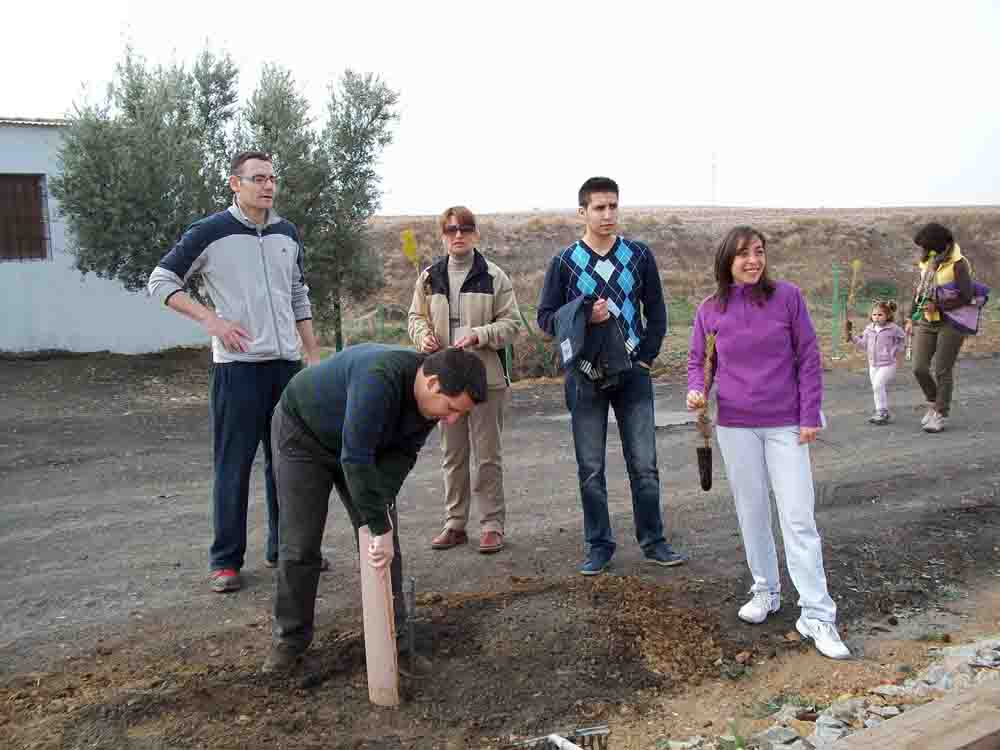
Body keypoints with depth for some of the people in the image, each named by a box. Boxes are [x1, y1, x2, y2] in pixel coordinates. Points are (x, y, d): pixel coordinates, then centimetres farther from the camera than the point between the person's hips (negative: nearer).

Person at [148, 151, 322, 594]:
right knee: (233, 464, 0)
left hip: (287, 363, 5)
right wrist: (210, 319, -12)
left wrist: (314, 356, 13)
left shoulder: (287, 234, 11)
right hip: (237, 365, -5)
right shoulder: (210, 233, -5)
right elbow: (161, 281, 0)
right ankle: (225, 560, 11)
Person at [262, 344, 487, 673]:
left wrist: (381, 510, -27)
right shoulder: (381, 378, -42)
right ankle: (291, 637, 11)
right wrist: (379, 526, -40)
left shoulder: (430, 398, -17)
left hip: (361, 443, 6)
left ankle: (394, 632, 11)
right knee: (299, 546, -6)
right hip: (302, 433, -6)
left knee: (385, 540, 0)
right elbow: (355, 458, -42)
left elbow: (401, 454, -13)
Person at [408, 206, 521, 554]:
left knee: (487, 455, 3)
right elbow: (416, 317, 15)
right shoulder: (429, 277, 7)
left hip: (486, 377, -3)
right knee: (452, 456, 12)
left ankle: (492, 525, 14)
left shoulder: (494, 277, -3)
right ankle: (455, 523, 23)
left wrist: (479, 335, -19)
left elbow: (511, 323, -3)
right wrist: (424, 334, -7)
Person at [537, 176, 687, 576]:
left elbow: (656, 310, 11)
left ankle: (653, 541, 19)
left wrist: (647, 356, 1)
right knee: (591, 468, 5)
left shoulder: (639, 255, 6)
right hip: (586, 376, -1)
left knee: (644, 464, 6)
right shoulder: (565, 261, 1)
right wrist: (584, 317, -15)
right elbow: (545, 317, 2)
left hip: (633, 373, 1)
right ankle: (599, 546, 17)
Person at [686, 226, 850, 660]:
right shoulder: (710, 311, 1)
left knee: (799, 517, -4)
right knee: (751, 512, 12)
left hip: (785, 425, -2)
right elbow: (698, 361, 9)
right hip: (735, 427, 2)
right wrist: (696, 390, -13)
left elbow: (808, 359, -1)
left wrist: (810, 416, -5)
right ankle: (765, 591, 30)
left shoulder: (787, 297, -4)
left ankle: (817, 616, 2)